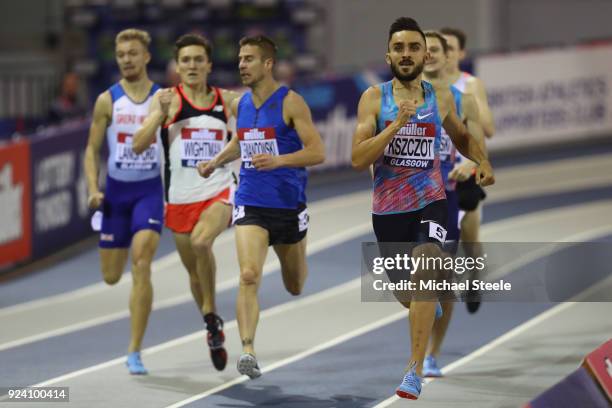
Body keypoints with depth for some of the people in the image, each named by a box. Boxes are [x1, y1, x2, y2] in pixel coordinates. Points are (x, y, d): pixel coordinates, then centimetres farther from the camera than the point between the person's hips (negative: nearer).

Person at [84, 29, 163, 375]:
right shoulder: (108, 101, 1)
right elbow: (92, 149, 5)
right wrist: (93, 189, -9)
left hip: (151, 190, -2)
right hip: (116, 190, 2)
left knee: (141, 264, -20)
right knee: (112, 276, 5)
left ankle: (135, 351, -17)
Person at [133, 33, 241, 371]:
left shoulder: (227, 100, 1)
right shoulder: (166, 99, -2)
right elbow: (138, 145, -10)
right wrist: (161, 114, -24)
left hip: (219, 192, -1)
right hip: (180, 198, 1)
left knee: (201, 242, -30)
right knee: (194, 271, 11)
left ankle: (211, 313, -11)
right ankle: (214, 331, 34)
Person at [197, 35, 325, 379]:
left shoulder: (291, 102, -10)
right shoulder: (240, 105, 6)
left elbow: (317, 152, -15)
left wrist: (278, 160, -29)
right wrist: (217, 162, 11)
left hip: (288, 204, -2)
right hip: (251, 204, 2)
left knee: (295, 286, 17)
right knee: (249, 276, -20)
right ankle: (248, 350, -25)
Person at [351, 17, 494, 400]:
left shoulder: (441, 98, 2)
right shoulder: (374, 98, -6)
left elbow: (462, 136, 23)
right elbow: (358, 159, -15)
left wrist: (483, 160, 3)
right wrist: (397, 123, -24)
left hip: (430, 201, -1)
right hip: (388, 207, 1)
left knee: (425, 270, -26)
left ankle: (416, 370, -26)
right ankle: (430, 307, 56)